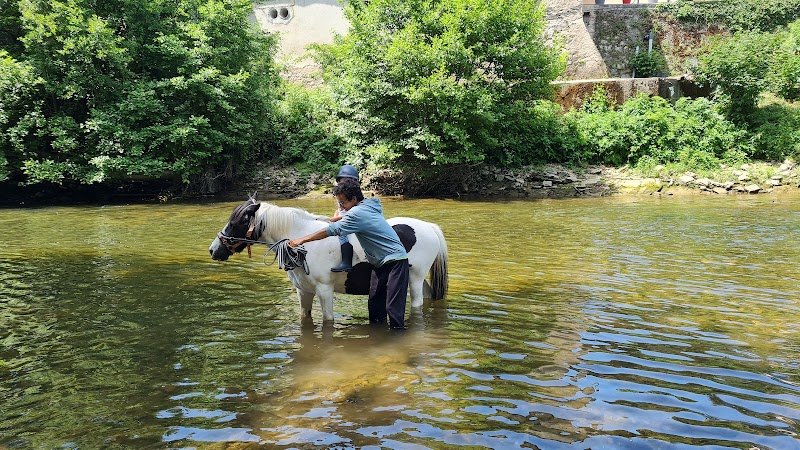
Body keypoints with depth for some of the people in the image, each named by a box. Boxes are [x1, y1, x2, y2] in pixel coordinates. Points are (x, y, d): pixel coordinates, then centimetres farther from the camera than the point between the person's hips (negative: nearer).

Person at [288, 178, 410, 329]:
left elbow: (333, 230, -21)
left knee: (394, 308, -11)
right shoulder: (366, 207, 8)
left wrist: (302, 240, -16)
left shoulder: (358, 213, -20)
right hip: (381, 263, 10)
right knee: (374, 305, 10)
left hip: (395, 261, -10)